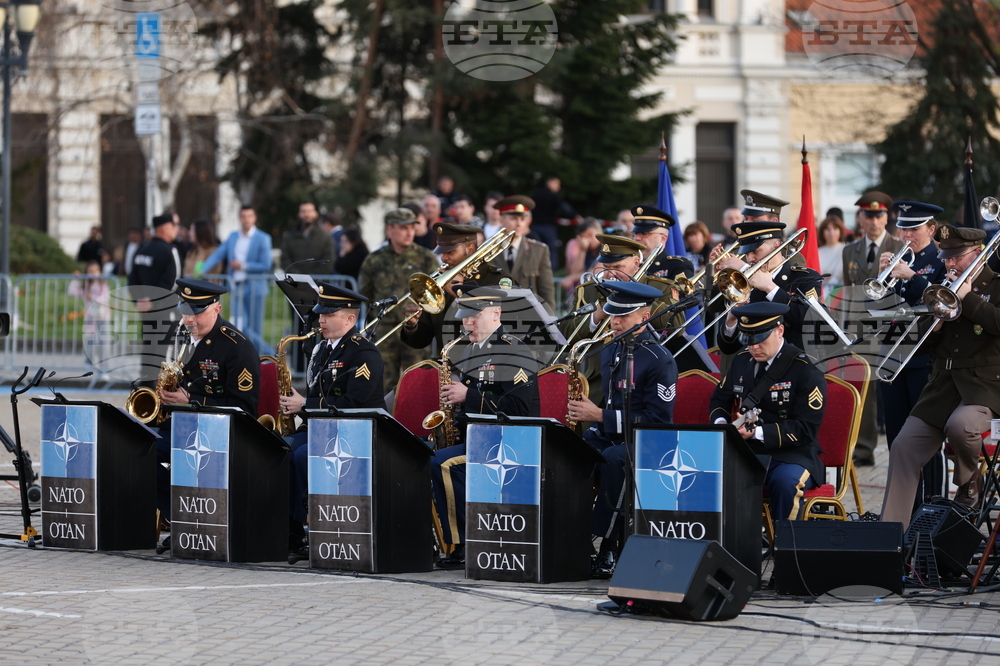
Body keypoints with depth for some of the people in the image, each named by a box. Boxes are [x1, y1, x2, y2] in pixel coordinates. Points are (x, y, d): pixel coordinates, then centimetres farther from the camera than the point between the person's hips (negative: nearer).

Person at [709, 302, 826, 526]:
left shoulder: (806, 371, -9)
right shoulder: (742, 361, 11)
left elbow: (805, 429, -13)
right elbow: (720, 398, 26)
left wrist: (759, 432, -24)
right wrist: (720, 422, 1)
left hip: (791, 455, -5)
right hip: (745, 454, 5)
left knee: (785, 481, -38)